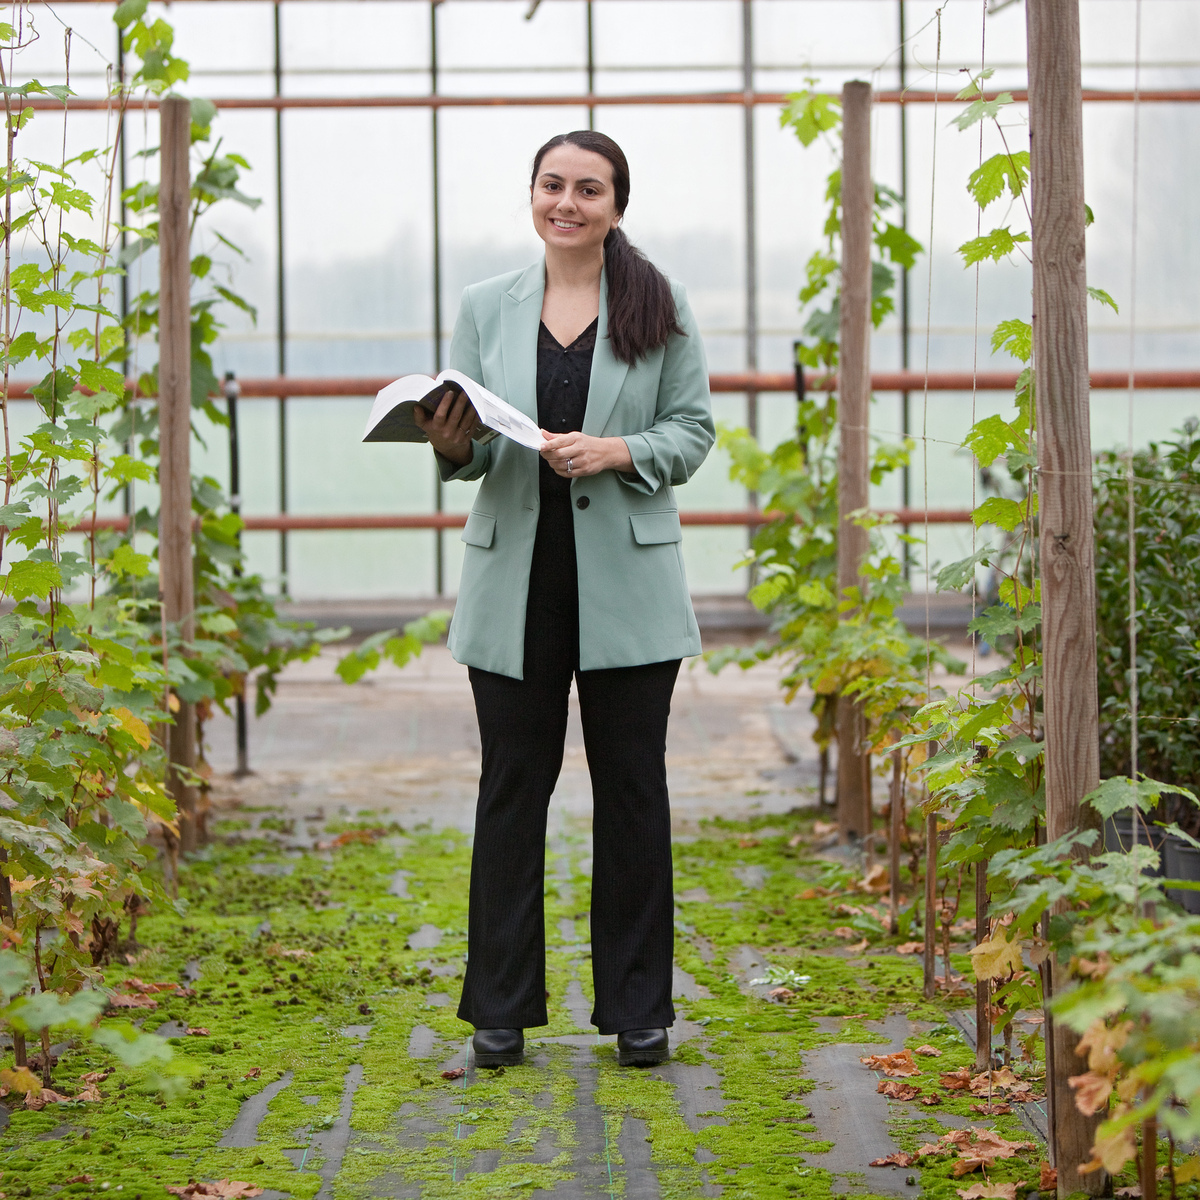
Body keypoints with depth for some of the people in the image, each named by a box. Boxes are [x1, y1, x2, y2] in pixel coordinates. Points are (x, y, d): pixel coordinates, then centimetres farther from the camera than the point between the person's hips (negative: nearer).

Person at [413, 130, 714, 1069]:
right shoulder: (487, 307, 9)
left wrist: (616, 451, -16)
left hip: (626, 580, -1)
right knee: (514, 784, 4)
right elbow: (470, 449, 10)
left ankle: (639, 1009, 13)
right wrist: (453, 444, -13)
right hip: (517, 577, 1)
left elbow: (693, 433, 2)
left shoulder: (661, 307, 4)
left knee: (631, 786, 4)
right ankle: (502, 1010, 13)